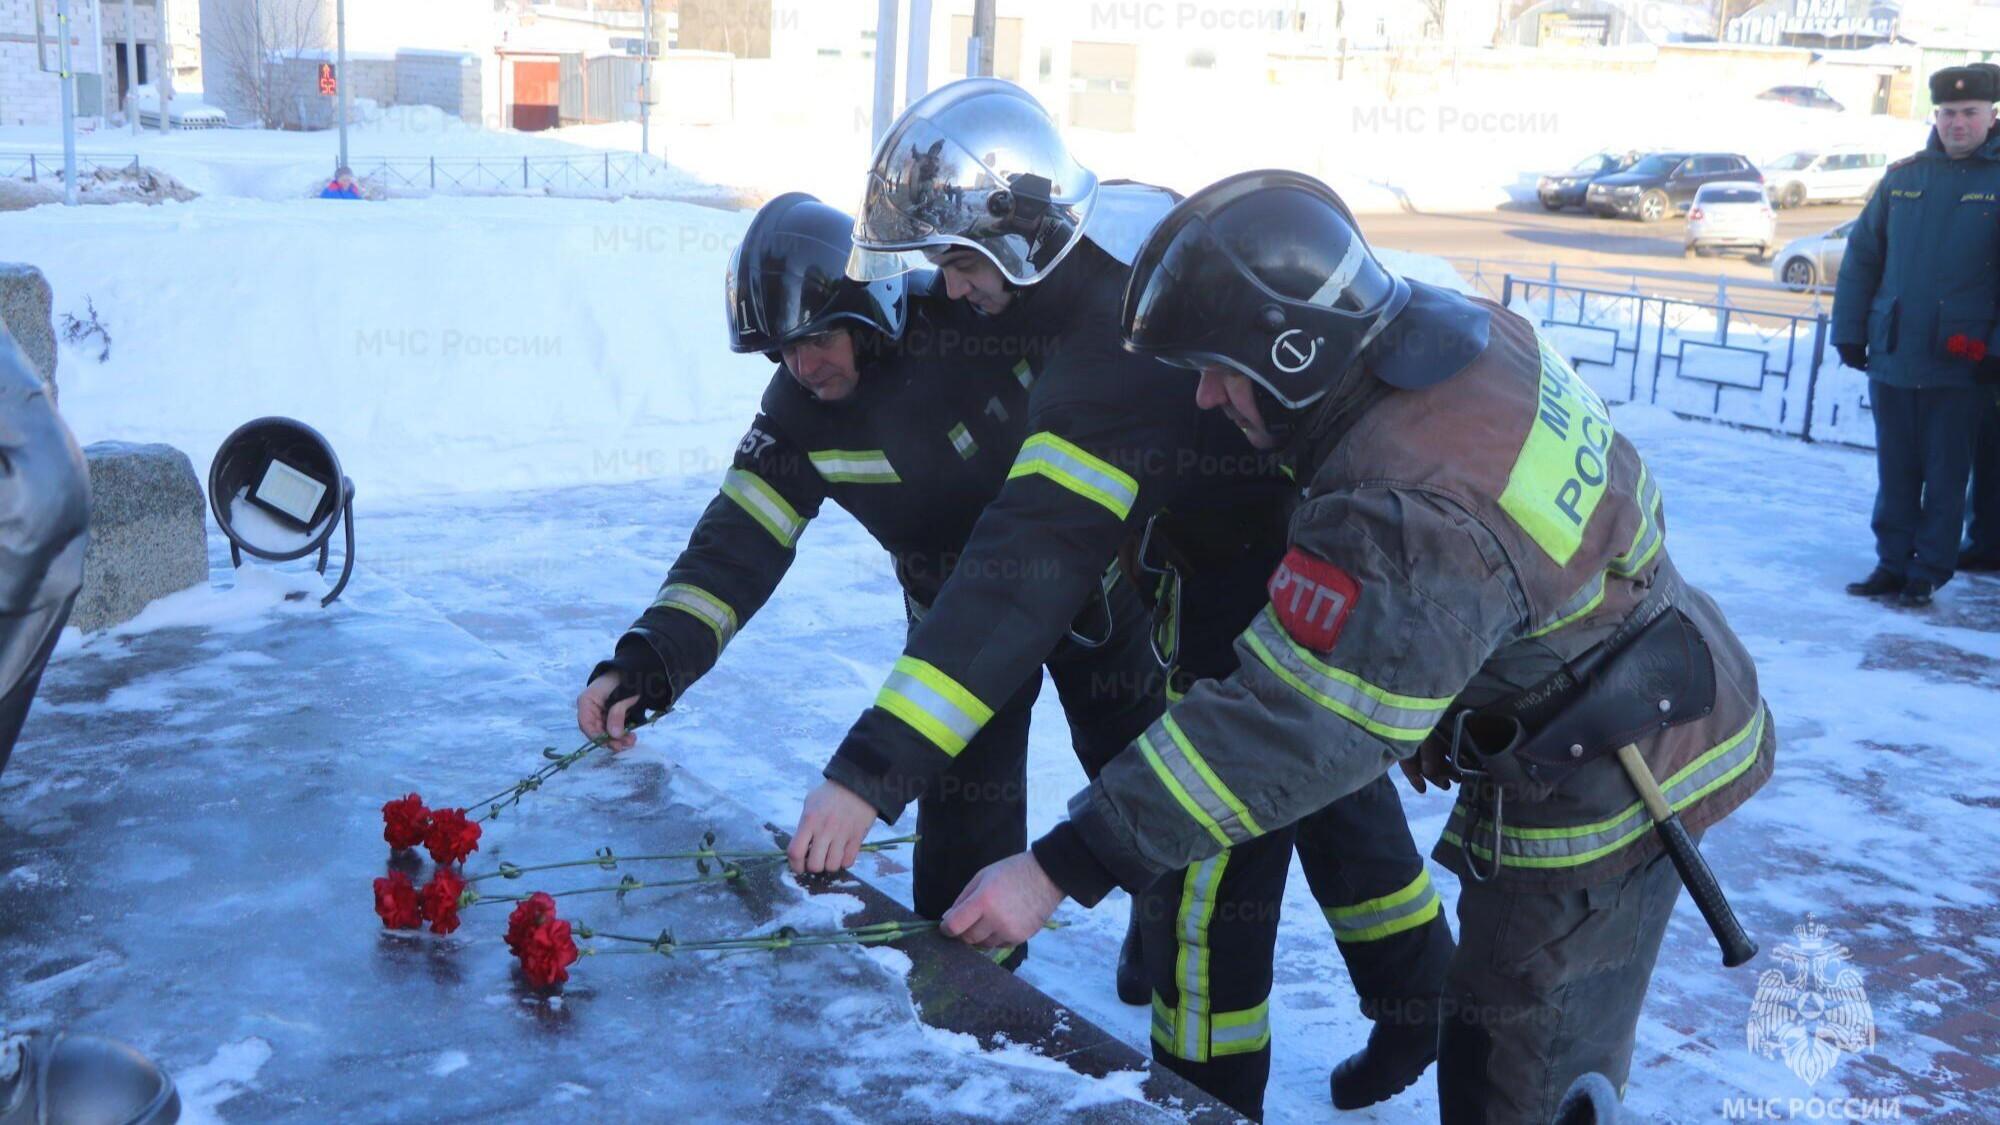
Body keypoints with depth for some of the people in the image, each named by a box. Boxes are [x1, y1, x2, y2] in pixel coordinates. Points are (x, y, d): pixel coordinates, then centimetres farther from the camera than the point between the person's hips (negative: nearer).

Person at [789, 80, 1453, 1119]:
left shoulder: (1114, 364, -37)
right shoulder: (1133, 224, -10)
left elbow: (1021, 577, -43)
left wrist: (870, 772, -46)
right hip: (1338, 559, 10)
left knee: (1211, 861, 2)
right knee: (1336, 795, 26)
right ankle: (1420, 1007, 48)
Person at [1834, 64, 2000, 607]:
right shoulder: (1904, 176, 8)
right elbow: (1862, 255, 11)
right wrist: (1850, 330, 6)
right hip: (1892, 358, 3)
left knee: (1945, 476, 5)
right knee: (1895, 470, 11)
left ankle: (1927, 574, 13)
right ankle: (1892, 562, 22)